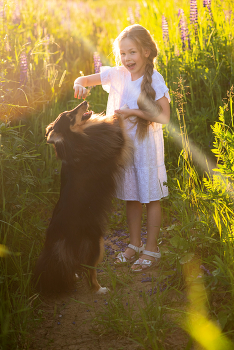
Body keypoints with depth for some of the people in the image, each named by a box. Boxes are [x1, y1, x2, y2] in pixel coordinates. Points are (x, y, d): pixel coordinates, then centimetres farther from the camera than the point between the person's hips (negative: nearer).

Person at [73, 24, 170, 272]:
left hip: (147, 146, -4)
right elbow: (83, 80, 2)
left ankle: (151, 250, 18)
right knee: (130, 197, 15)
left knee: (150, 198, 6)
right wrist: (80, 84, -21)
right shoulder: (117, 75, -1)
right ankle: (135, 245, 30)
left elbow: (164, 117, -15)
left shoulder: (155, 80, -12)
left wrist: (134, 112, -22)